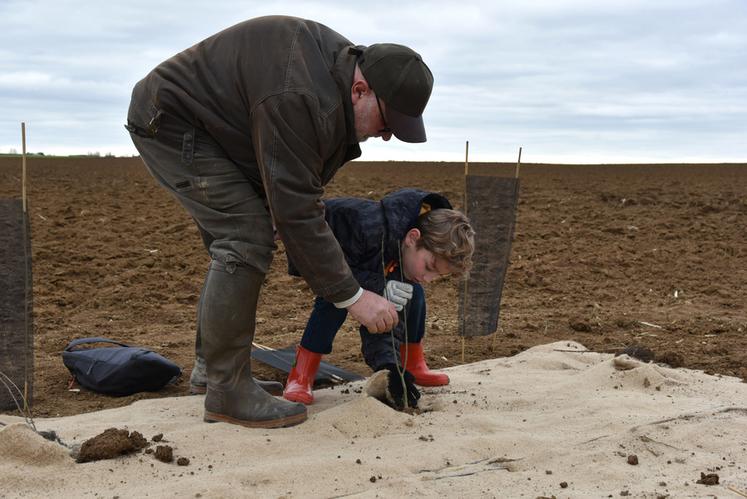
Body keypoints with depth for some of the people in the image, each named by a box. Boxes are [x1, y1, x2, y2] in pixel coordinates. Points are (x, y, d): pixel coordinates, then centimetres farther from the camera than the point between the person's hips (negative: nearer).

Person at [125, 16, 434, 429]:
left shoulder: (345, 64, -4)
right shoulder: (297, 98, -34)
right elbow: (295, 211, -33)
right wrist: (351, 296, -29)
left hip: (209, 127, 10)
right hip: (170, 120, -10)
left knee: (236, 240, 13)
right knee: (246, 240, -18)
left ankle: (211, 363, 25)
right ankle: (227, 392, -12)